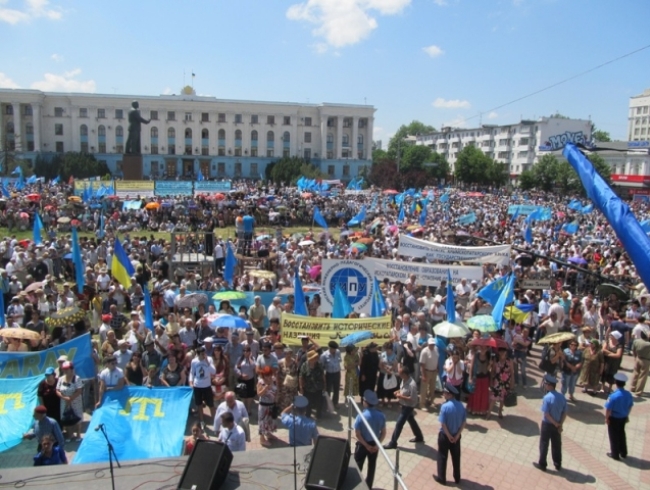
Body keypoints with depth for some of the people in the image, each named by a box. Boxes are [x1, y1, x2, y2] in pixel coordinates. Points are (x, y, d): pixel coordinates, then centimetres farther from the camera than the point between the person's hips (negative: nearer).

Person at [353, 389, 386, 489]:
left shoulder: (361, 416, -24)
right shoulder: (381, 415, -12)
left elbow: (357, 434, -19)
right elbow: (383, 433, -7)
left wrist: (366, 445, -11)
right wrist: (377, 445, -6)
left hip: (363, 444, -4)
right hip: (374, 444, 4)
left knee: (358, 466, 15)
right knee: (371, 466, 20)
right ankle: (368, 486, 33)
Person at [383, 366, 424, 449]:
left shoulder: (412, 385, -32)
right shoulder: (404, 380, -4)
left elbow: (413, 399, -29)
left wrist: (401, 396, -27)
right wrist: (398, 391, -5)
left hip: (408, 406, -9)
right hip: (404, 405, 9)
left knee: (399, 424, -2)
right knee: (411, 421, 24)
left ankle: (393, 443, 9)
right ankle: (419, 437, 43)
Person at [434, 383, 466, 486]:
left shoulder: (445, 406, -24)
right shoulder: (461, 406, -8)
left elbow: (443, 424, -21)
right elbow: (464, 422, -4)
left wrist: (449, 436, -9)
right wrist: (457, 435, -4)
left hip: (445, 435, -5)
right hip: (456, 436, 5)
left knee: (442, 457, 13)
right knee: (456, 457, 20)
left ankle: (441, 478, 24)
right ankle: (457, 478, 33)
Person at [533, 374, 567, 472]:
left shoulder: (547, 397, -24)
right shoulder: (562, 397, -5)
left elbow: (546, 414, -23)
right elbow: (564, 413, -2)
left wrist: (556, 424, -11)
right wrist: (559, 424, -2)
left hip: (547, 424, -5)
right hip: (557, 425, 5)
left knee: (544, 444, 11)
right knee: (557, 444, 19)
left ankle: (542, 464, 22)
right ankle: (558, 464, 32)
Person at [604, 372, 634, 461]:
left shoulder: (613, 396, -31)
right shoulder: (628, 394, -12)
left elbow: (608, 409, -22)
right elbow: (630, 407, 3)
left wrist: (606, 418, -5)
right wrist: (627, 416, 19)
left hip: (614, 419, -6)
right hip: (623, 418, 6)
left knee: (614, 436, 13)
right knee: (621, 435, 24)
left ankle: (615, 455, 27)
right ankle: (623, 453, 39)